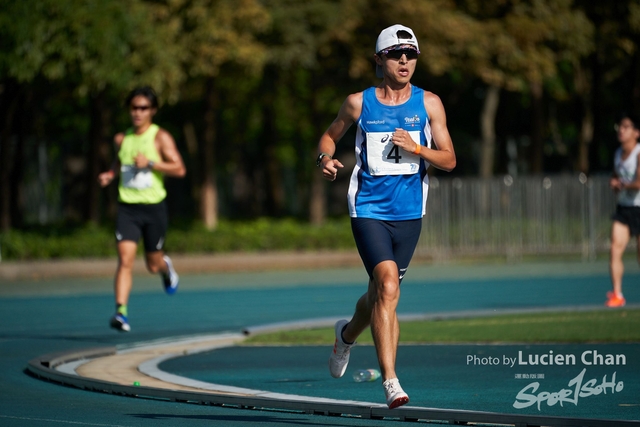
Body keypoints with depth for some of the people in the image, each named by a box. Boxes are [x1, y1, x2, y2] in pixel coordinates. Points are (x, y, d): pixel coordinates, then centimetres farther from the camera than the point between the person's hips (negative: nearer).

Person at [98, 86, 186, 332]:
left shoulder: (161, 138, -4)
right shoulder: (122, 139, 8)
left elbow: (179, 169, -10)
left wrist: (150, 163, -20)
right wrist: (109, 174, 6)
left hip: (153, 208, -2)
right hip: (127, 208, 2)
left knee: (153, 265, 11)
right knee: (125, 260, -15)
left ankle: (166, 267, 48)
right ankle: (121, 312, -20)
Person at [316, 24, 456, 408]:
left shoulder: (428, 104, 3)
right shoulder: (359, 103, 1)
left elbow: (449, 160, 2)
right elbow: (331, 135, 18)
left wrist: (417, 148, -16)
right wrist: (325, 158, -4)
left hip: (409, 213, 3)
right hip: (369, 210, -3)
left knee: (382, 292, 16)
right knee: (388, 287, -21)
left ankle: (348, 334, 51)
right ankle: (391, 381, -22)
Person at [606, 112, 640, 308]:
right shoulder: (618, 154, 9)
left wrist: (622, 184, -8)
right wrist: (615, 184, -1)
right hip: (624, 208, 6)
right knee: (615, 249, -10)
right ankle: (616, 294, -12)